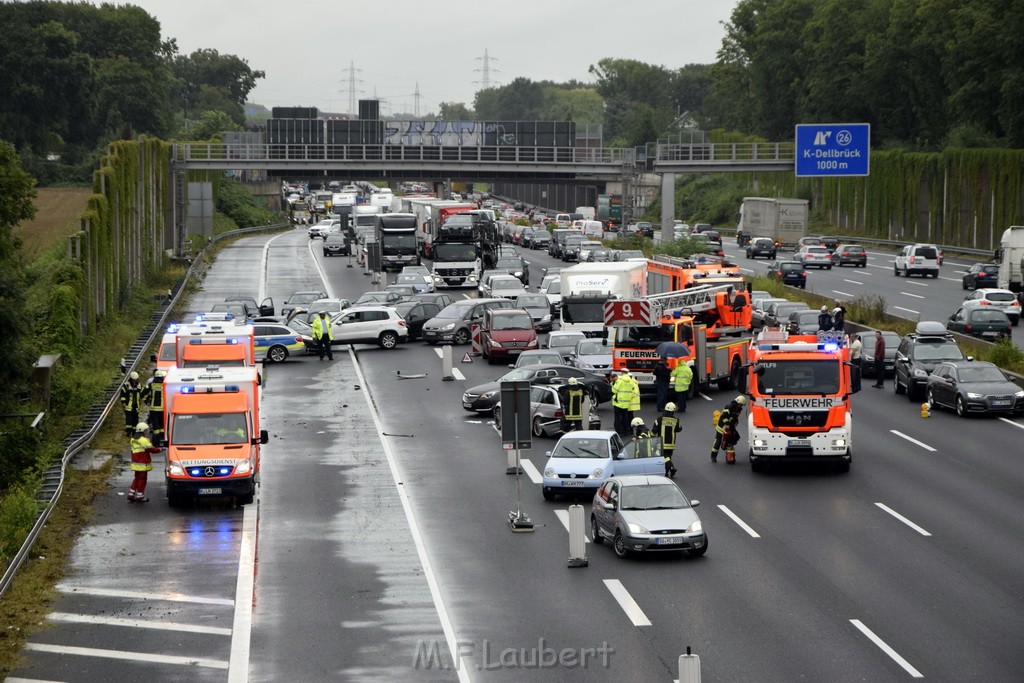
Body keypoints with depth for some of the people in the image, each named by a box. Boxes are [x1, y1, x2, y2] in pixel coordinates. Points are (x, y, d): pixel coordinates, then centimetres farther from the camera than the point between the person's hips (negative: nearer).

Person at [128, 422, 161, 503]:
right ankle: (140, 497, 5)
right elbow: (151, 449, -16)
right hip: (143, 464, -9)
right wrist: (159, 449, 0)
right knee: (142, 479, 1)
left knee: (137, 479, 18)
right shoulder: (144, 440, -18)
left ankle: (131, 495, 17)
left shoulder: (133, 439, 11)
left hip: (135, 463, 9)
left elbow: (133, 450, 14)